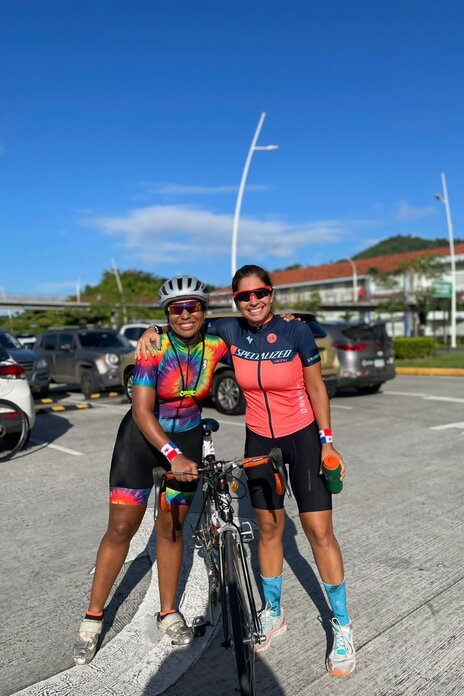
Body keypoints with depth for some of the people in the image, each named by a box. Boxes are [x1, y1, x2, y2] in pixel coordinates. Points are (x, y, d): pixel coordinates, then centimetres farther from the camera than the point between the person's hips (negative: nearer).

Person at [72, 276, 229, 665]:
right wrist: (173, 455, -40)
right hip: (143, 436, -2)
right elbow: (142, 411, -27)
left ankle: (169, 613, 29)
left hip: (187, 439, 3)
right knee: (121, 528, 0)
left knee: (171, 528, 11)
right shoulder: (154, 348, -22)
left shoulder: (216, 347, -12)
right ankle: (93, 618, 19)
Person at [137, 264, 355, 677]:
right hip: (260, 440, 3)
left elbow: (316, 387, -8)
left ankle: (342, 625, 18)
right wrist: (152, 330, -13)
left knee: (319, 530, -2)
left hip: (303, 437, -2)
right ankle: (273, 613, 32)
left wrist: (327, 441, -8)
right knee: (269, 528, 12)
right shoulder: (231, 331, -9)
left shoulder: (297, 332, -16)